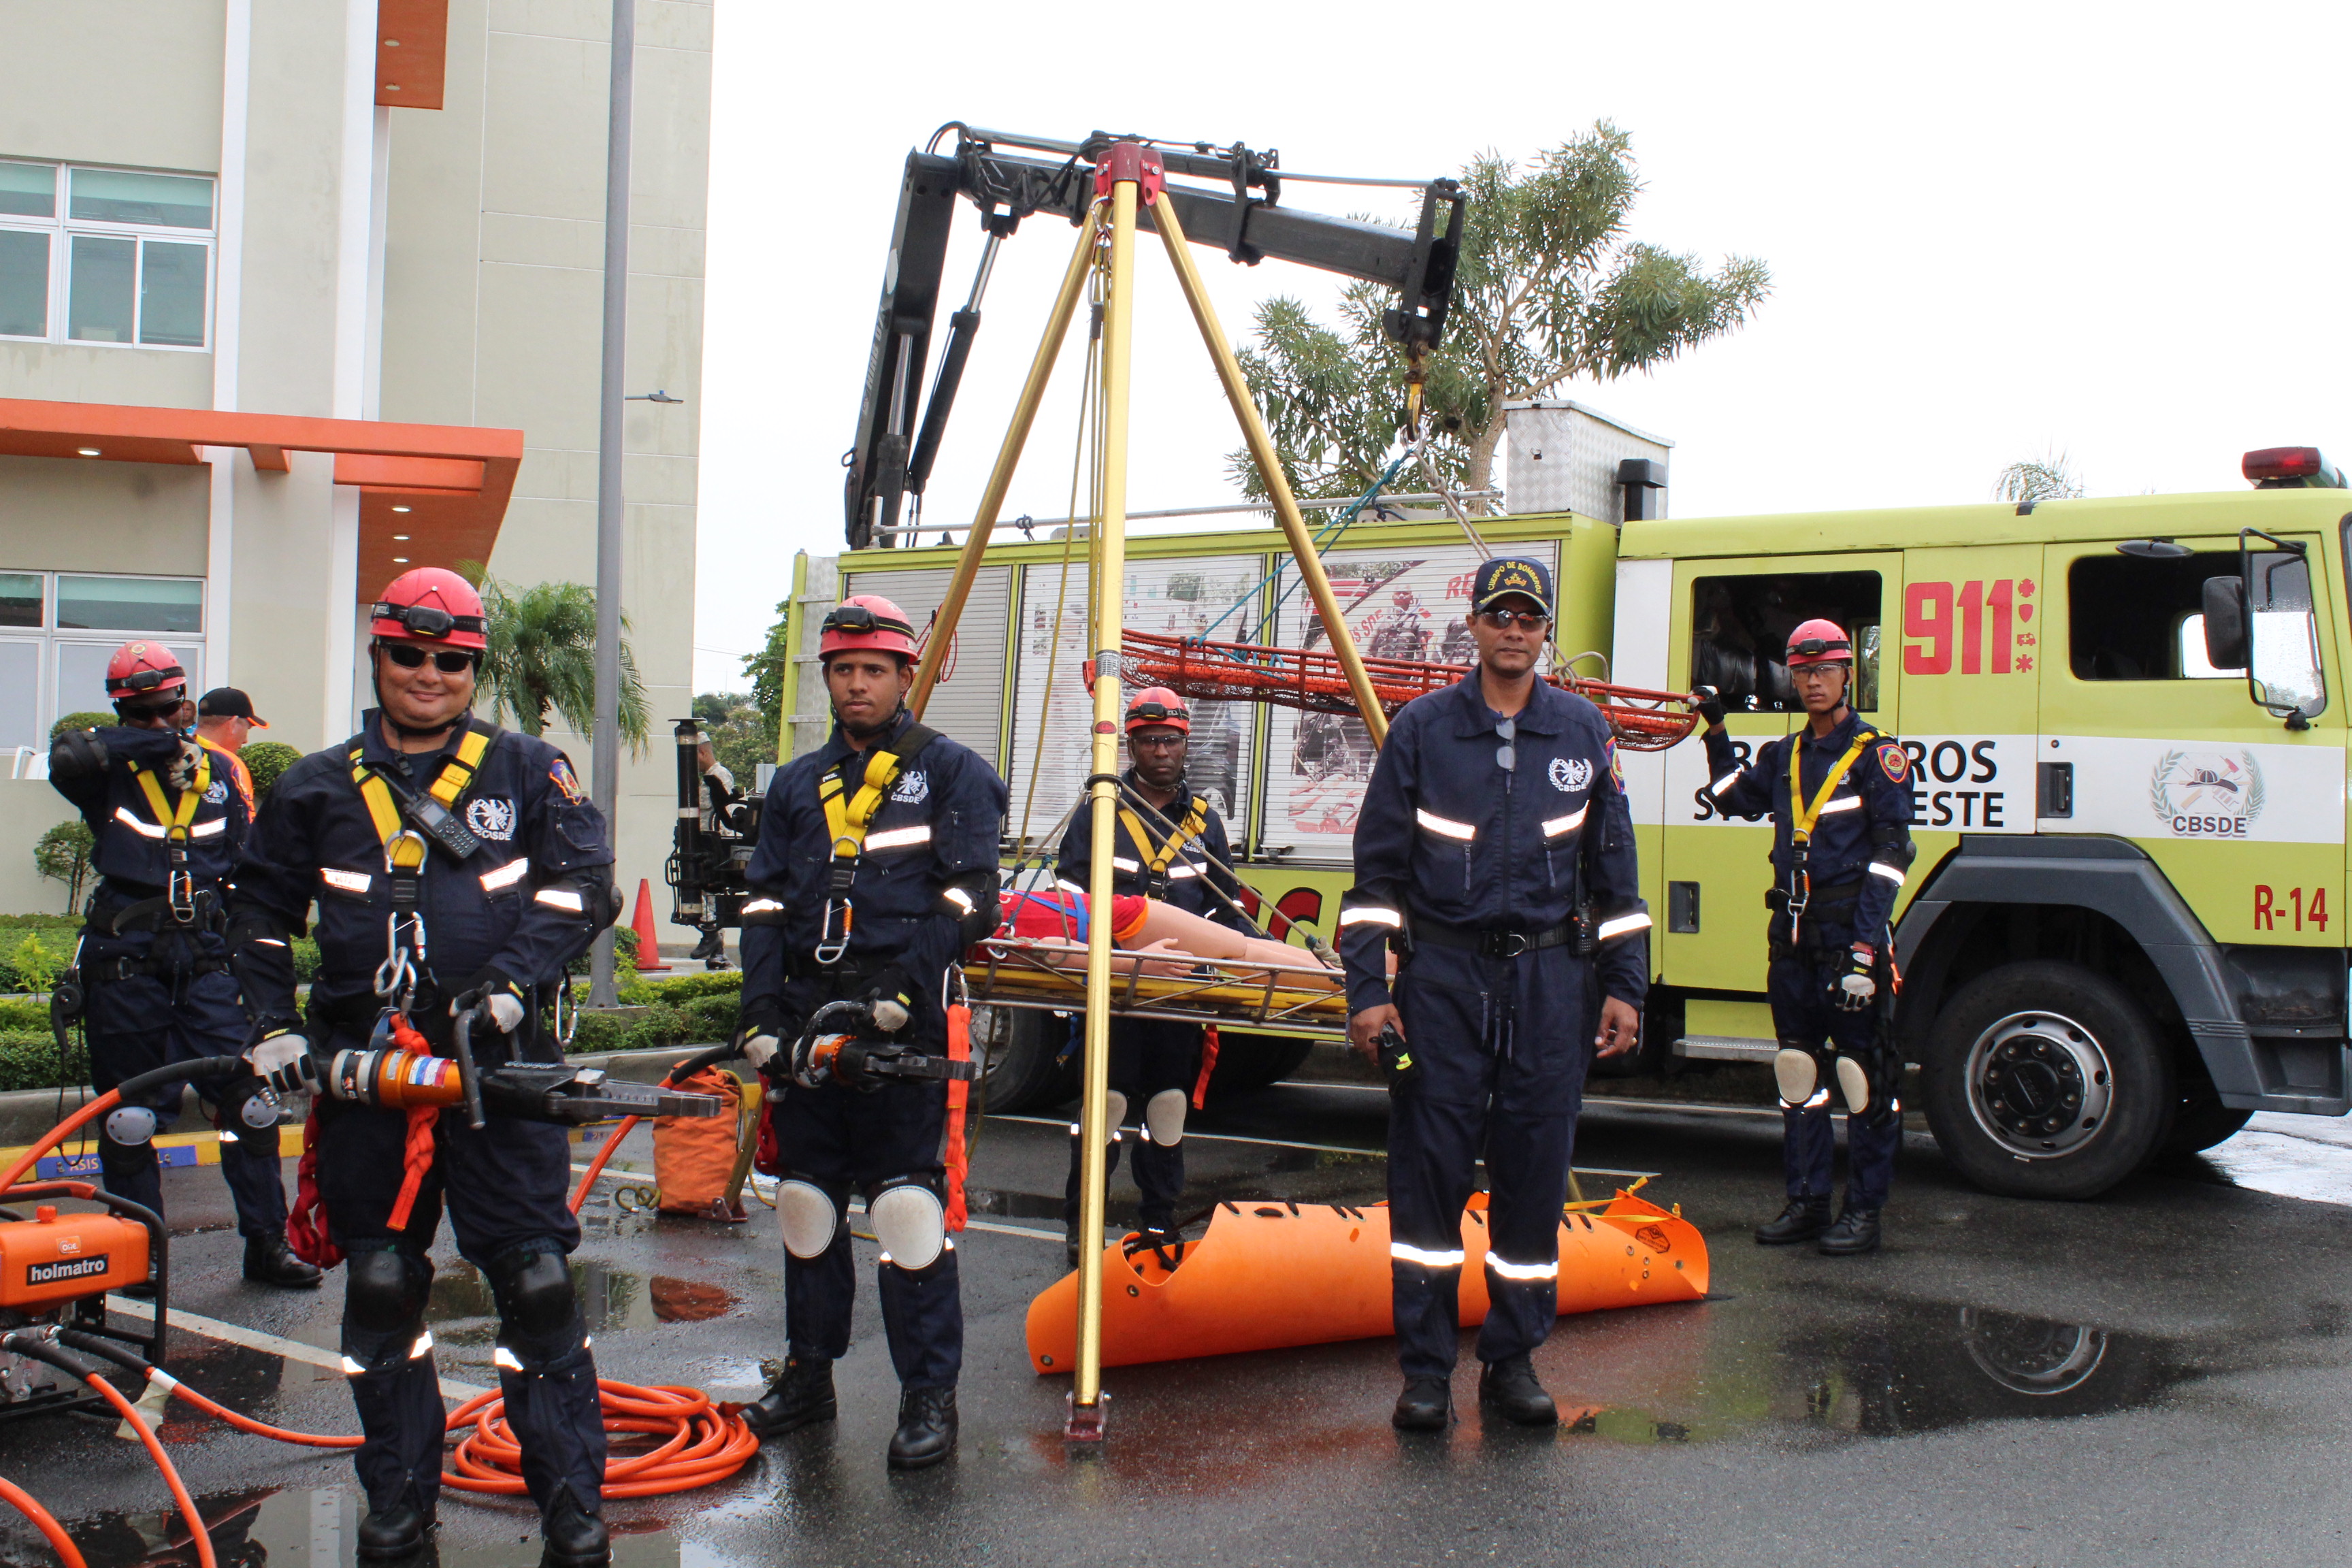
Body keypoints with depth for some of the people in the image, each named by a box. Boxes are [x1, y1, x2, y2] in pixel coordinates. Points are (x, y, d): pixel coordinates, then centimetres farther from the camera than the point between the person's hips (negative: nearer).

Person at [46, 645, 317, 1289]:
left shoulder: (218, 768, 10)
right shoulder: (108, 771, -1)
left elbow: (249, 860, 18)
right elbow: (68, 758, -26)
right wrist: (160, 743, -19)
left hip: (205, 956, 2)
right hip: (125, 963, -2)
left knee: (248, 1103, -1)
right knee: (130, 1118, 6)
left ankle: (267, 1243, 8)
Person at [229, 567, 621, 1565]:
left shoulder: (526, 772, 6)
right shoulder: (318, 790, 12)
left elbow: (583, 885, -1)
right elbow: (259, 914, 18)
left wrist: (516, 981, -14)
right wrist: (274, 1027, 5)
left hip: (498, 1067, -3)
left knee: (534, 1280, -4)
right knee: (380, 1289, 10)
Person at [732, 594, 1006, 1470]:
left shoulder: (950, 773, 4)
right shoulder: (797, 785, 19)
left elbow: (968, 897, -4)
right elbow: (766, 904, 15)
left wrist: (903, 988, -15)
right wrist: (760, 1011, 2)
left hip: (904, 1025, -5)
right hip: (805, 1015, 6)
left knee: (909, 1208, -8)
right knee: (807, 1201, 11)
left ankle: (930, 1397, -1)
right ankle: (808, 1375, 24)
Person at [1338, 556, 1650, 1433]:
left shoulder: (1583, 733, 7)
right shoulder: (1422, 730, 2)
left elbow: (1614, 869, 12)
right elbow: (1377, 871, 2)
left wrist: (1624, 984, 6)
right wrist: (1366, 989, -5)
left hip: (1550, 975, 2)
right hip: (1442, 974, -2)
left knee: (1535, 1171, 5)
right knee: (1429, 1169, -2)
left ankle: (1514, 1361, 17)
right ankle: (1425, 1369, 7)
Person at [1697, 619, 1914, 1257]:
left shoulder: (1875, 752, -5)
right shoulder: (1785, 754, 15)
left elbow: (1889, 851, -10)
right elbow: (1735, 798, 31)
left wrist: (1866, 943, -18)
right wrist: (1716, 732, 21)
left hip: (1849, 931, -7)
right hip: (1792, 934, 7)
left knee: (1862, 1071, -3)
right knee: (1797, 1067, 10)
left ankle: (1864, 1210, 3)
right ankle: (1807, 1202, 18)